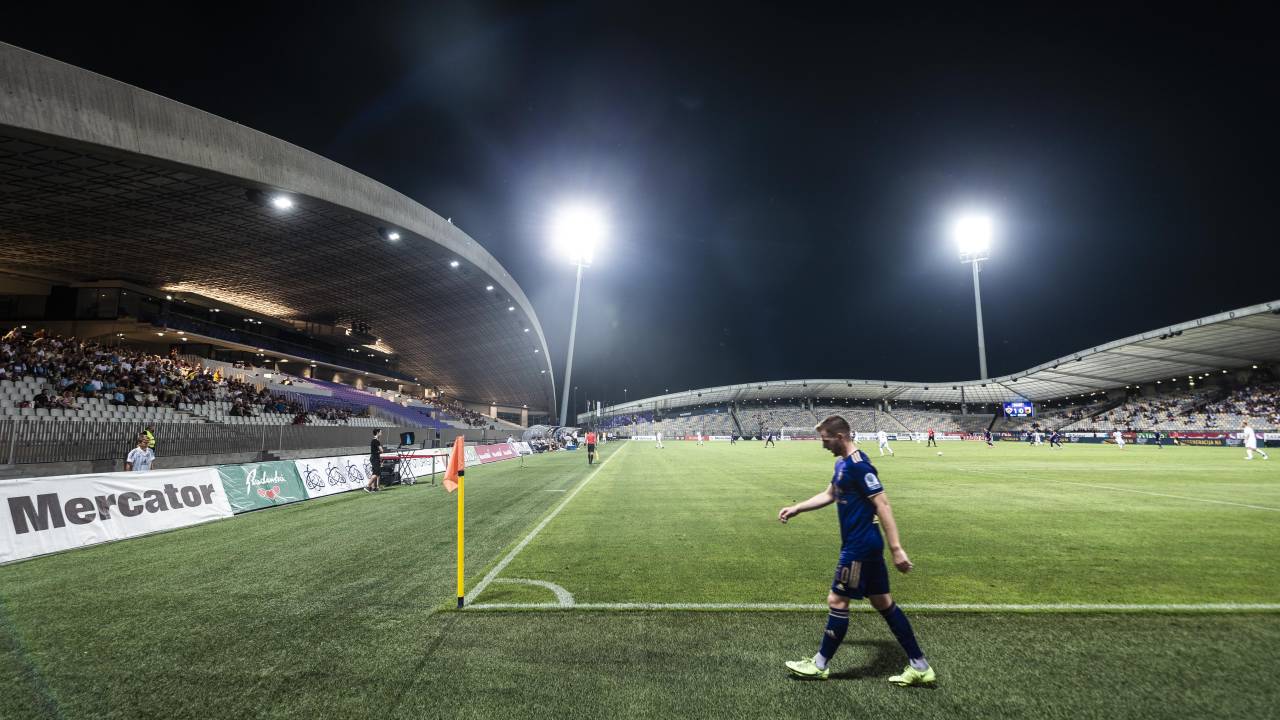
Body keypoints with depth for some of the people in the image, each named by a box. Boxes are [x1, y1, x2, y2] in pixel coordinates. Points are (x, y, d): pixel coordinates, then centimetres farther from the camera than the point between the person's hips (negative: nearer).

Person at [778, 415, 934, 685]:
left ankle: (820, 665, 17)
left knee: (837, 601, 2)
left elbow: (883, 505, -23)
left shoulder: (859, 466, -21)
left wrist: (896, 548, -24)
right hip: (865, 544, 10)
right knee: (883, 603, 14)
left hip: (860, 546, -10)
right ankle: (919, 666, 22)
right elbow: (829, 495, 23)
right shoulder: (842, 464, 10)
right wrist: (796, 509, 20)